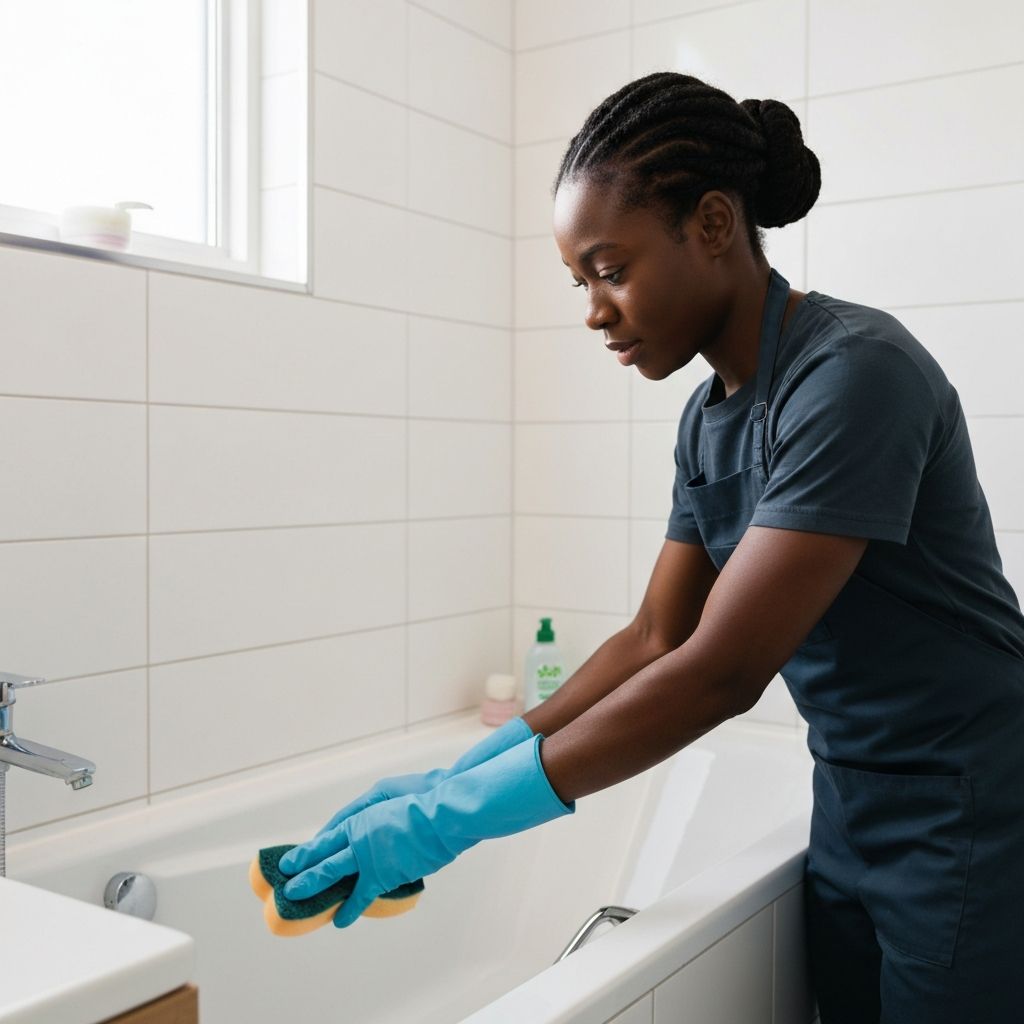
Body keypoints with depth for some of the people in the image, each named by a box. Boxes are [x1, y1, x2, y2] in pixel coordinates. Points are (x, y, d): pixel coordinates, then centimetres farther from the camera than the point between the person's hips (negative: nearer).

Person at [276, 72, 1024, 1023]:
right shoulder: (708, 417, 3)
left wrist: (449, 820, -23)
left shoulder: (855, 374, -23)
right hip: (852, 814, 7)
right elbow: (655, 640, 5)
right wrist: (451, 781, -3)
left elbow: (723, 671, -27)